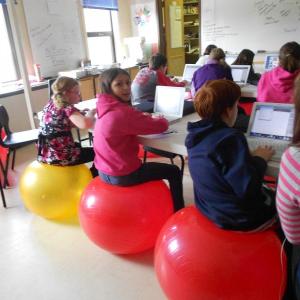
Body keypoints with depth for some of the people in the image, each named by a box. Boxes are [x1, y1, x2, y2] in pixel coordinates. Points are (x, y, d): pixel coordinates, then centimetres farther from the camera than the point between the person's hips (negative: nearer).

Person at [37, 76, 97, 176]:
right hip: (60, 156, -9)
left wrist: (80, 114, 7)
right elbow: (86, 124, -33)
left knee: (77, 145, 35)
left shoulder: (51, 103, 7)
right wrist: (90, 113, -11)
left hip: (45, 154, 9)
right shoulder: (67, 108, -16)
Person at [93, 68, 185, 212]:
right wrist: (159, 118, 4)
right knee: (174, 171, 8)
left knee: (145, 164, 36)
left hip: (105, 172, 9)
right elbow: (161, 126, -18)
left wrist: (142, 117, 3)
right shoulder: (123, 113, -27)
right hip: (123, 176, -8)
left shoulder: (106, 107, 0)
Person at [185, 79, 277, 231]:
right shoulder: (231, 138, -29)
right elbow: (248, 189, -29)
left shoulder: (195, 134, -4)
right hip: (239, 218, -7)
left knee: (269, 193, 28)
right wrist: (260, 159, -14)